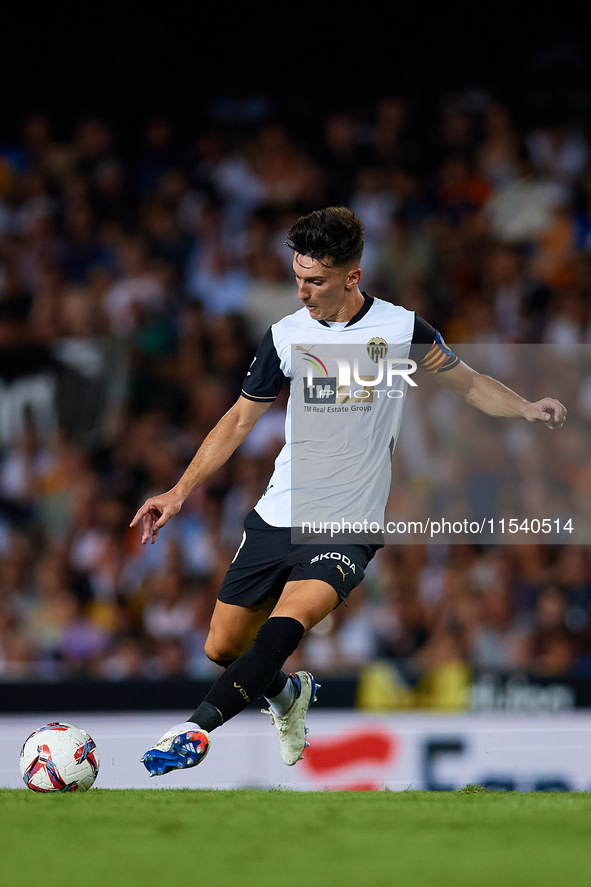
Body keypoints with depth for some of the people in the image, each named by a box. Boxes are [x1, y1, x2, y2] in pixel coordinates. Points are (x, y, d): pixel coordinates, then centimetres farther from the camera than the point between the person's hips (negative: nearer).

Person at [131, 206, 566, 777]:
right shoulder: (286, 335, 2)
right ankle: (287, 694, 37)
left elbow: (468, 384, 7)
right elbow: (240, 419, 12)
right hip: (277, 515, 4)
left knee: (296, 611, -31)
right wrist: (181, 490, 5)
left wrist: (528, 409, -13)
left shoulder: (400, 328, -4)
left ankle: (198, 729, -39)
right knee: (223, 646, 5)